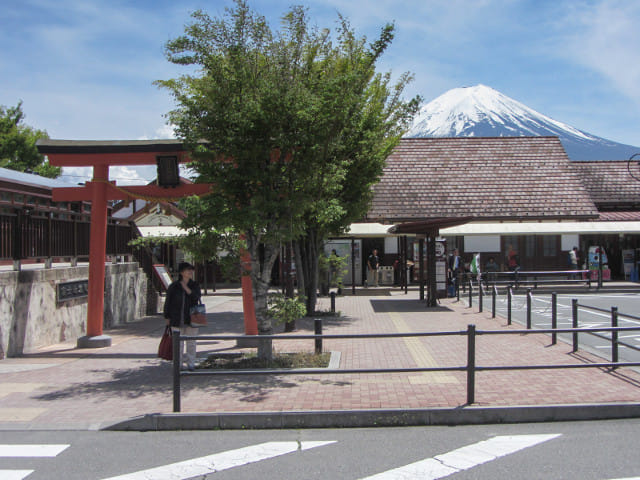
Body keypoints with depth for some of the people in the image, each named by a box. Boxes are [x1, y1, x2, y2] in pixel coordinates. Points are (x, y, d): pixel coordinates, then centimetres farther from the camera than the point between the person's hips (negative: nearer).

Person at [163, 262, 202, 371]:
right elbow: (167, 302, 5)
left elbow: (196, 297, -14)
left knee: (191, 343, 7)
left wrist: (186, 288, -20)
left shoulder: (195, 285, 4)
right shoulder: (173, 286, -1)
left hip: (191, 319, 1)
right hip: (177, 320, -1)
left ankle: (191, 364, 18)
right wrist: (167, 317, 4)